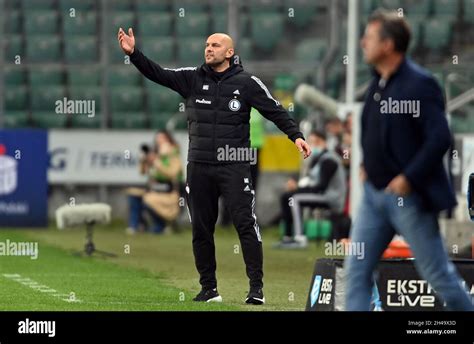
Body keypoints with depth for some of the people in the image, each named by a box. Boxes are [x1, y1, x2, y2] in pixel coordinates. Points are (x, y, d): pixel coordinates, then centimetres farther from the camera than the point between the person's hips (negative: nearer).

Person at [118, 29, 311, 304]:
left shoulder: (247, 83, 0)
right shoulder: (192, 78, 7)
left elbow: (275, 111, 1)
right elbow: (158, 74, 0)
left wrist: (296, 135, -10)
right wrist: (134, 54, -13)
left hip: (234, 166, -3)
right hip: (199, 167, 3)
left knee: (246, 224, -9)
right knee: (202, 229, 7)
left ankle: (257, 288, -8)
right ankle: (209, 289, 17)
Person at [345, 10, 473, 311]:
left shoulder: (419, 84, -17)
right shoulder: (379, 82, 9)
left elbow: (440, 139, -23)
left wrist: (408, 178, -23)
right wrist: (367, 164, 13)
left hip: (409, 196, -8)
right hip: (375, 193, 8)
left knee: (436, 272, 2)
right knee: (357, 269, 3)